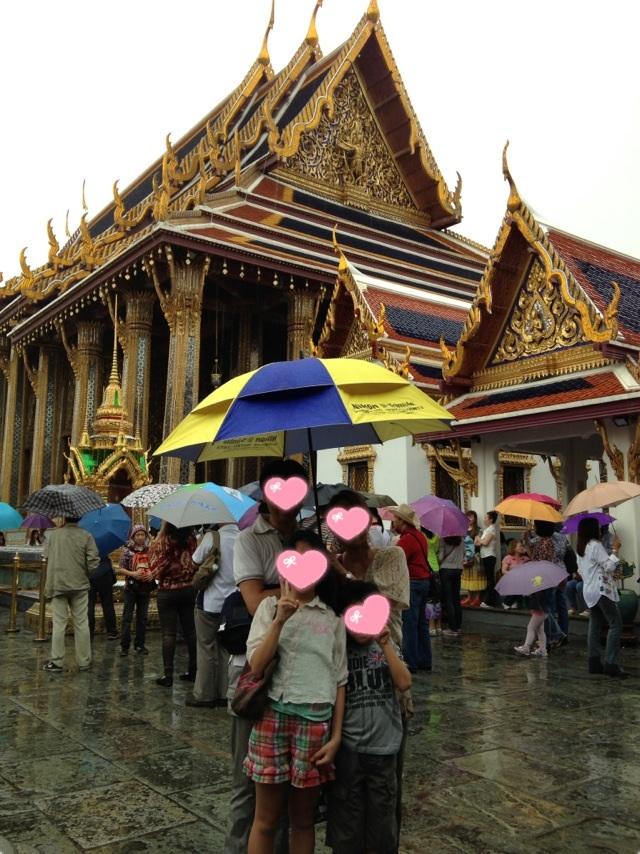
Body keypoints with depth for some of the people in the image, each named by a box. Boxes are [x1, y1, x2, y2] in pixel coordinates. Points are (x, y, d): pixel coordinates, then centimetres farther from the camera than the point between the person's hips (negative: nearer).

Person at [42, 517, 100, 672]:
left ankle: (56, 662, 7)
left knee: (59, 624, 5)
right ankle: (84, 661, 12)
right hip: (80, 585, 0)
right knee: (82, 623, 6)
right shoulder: (86, 536, -6)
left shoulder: (53, 534, -3)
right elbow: (93, 560, -10)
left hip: (57, 584, 0)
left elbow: (46, 557, 3)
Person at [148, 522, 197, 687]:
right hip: (189, 590, 4)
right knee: (190, 631, 11)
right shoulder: (192, 540, -2)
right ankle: (193, 671, 17)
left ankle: (168, 675, 2)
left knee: (168, 633, 1)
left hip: (168, 592, -4)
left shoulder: (162, 542, -12)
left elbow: (153, 565, -4)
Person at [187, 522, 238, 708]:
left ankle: (203, 695, 15)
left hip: (211, 603, -3)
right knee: (227, 649, 14)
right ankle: (225, 694, 19)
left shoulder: (212, 537, -16)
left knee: (207, 649, 8)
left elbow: (196, 561, -4)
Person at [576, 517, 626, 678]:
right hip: (601, 590, -9)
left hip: (589, 591, 9)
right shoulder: (596, 545, -13)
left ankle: (595, 662, 8)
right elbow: (609, 566, -16)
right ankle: (611, 663, -13)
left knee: (595, 626, 10)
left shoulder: (580, 549, 14)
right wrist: (615, 550, -9)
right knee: (616, 624, -7)